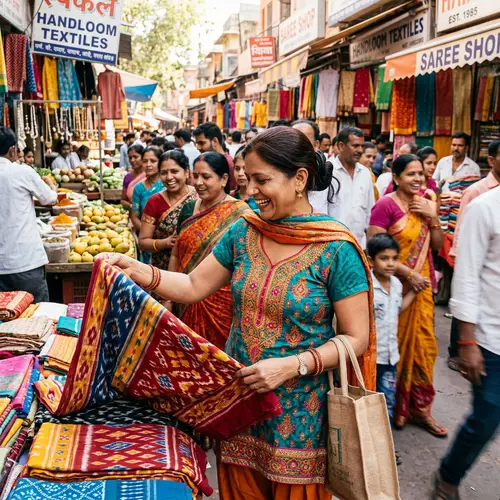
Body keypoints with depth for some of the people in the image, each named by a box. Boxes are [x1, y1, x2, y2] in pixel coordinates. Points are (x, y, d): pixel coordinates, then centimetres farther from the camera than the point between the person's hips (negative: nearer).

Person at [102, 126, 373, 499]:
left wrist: (292, 365, -25)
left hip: (299, 408, -4)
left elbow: (356, 339, -14)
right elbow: (193, 287, 3)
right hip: (239, 394, 5)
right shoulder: (242, 233, -2)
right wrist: (136, 269, -11)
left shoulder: (336, 250, -17)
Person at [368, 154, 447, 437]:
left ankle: (419, 406, 27)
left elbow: (437, 245, 10)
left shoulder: (425, 204, 9)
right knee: (394, 346, 4)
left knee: (424, 345, 11)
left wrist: (433, 217, -6)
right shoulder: (386, 205, -12)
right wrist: (409, 274, -17)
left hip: (422, 286, 6)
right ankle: (393, 407, 24)